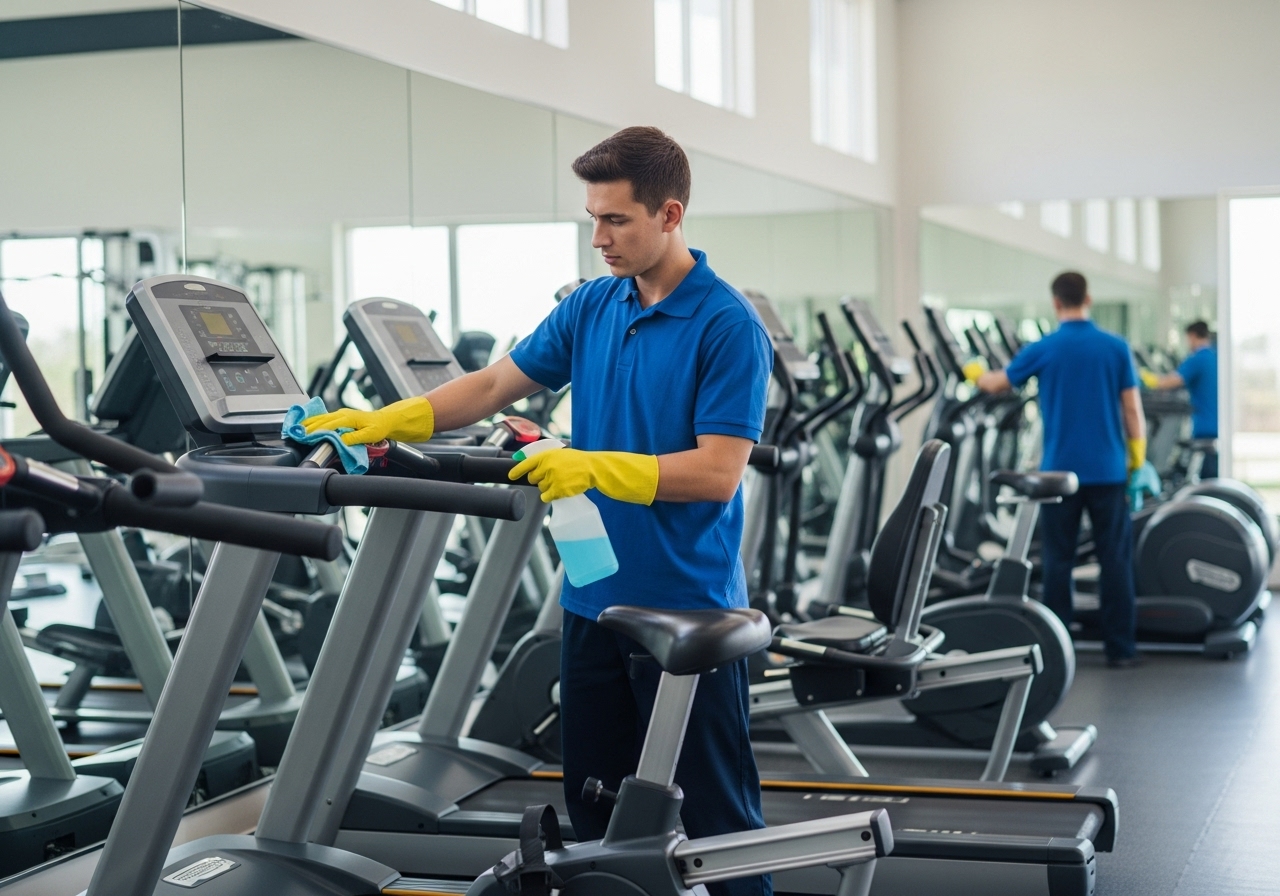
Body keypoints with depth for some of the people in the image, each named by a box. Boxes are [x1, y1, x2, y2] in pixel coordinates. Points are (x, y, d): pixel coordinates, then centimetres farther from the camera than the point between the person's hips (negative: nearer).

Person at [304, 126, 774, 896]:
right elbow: (495, 386, 12)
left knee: (715, 816, 2)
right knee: (596, 805, 14)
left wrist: (596, 468, -25)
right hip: (599, 600, 7)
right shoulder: (592, 307, 8)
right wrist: (386, 422, 1)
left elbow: (717, 474, -18)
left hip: (686, 609, -7)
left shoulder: (729, 327, -13)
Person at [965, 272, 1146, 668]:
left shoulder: (1043, 350, -3)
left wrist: (975, 374, 35)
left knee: (1058, 561, 6)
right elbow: (1133, 410, -1)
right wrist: (1138, 462, 10)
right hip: (1108, 471, 1)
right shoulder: (1117, 347, -1)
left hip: (1061, 471, -1)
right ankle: (1120, 647, 6)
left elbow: (996, 383, 13)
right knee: (1115, 560, 5)